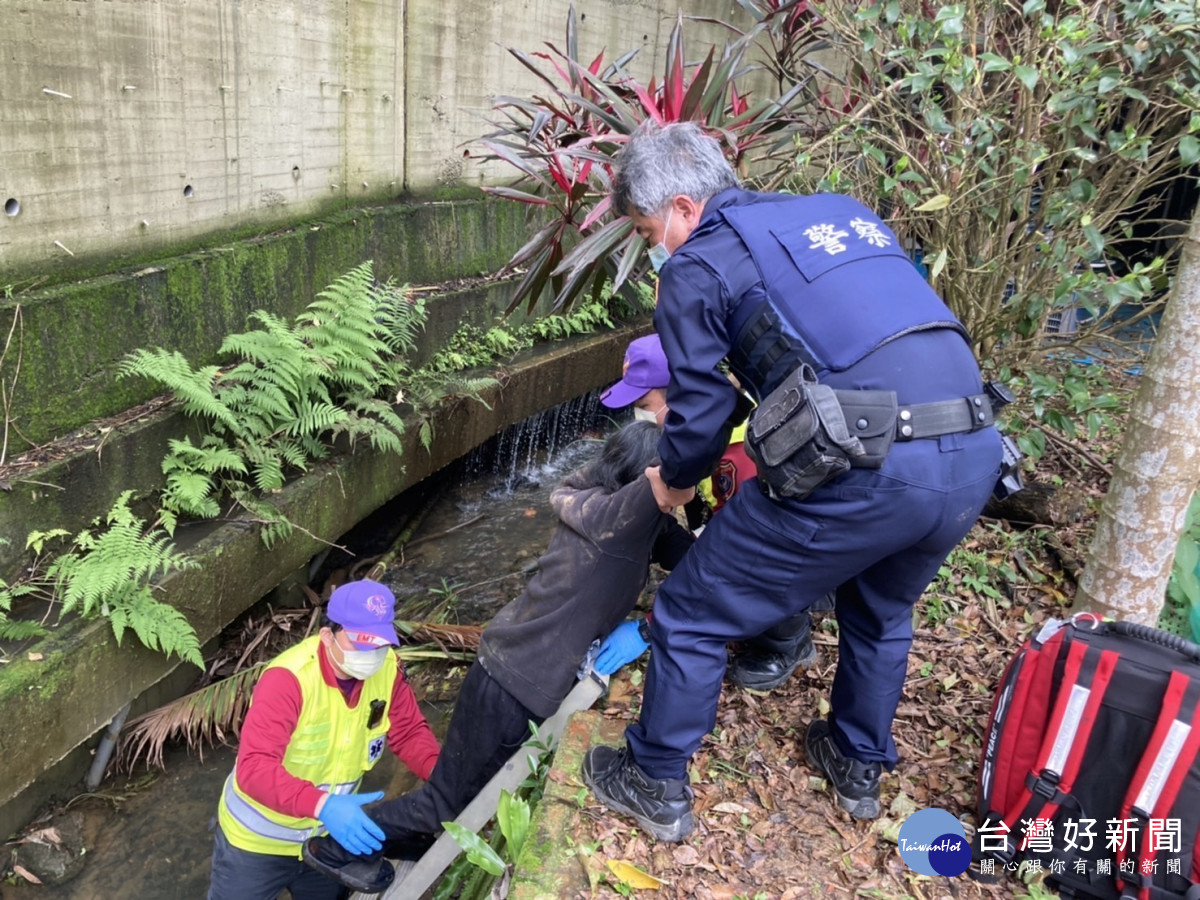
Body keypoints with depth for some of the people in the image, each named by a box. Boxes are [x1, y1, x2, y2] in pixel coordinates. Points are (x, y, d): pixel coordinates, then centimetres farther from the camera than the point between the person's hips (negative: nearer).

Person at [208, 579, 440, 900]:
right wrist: (322, 805, -53)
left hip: (328, 837, 5)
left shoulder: (387, 669, -17)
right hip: (257, 841, -5)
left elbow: (409, 732, -6)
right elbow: (254, 768, -39)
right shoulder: (289, 679, -33)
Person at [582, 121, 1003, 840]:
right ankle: (860, 767, 51)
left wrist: (673, 479, 23)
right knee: (883, 611, 34)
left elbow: (702, 412, 2)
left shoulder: (696, 268, 3)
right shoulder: (844, 210, 23)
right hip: (976, 457, 8)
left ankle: (657, 787, 32)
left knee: (691, 616, 13)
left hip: (860, 469, -7)